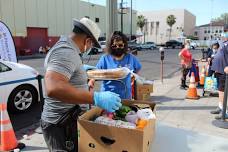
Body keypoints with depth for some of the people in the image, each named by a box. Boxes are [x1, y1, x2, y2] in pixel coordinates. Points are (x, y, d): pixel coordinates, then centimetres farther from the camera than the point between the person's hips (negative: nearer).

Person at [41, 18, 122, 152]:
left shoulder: (64, 46, 9)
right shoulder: (66, 52, -24)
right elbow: (53, 88, -41)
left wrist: (82, 69, 34)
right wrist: (96, 98, -42)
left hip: (67, 119, 10)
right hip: (62, 125, -10)